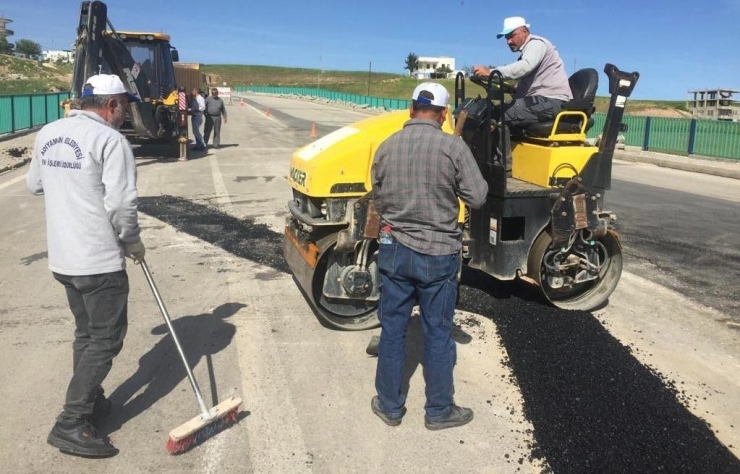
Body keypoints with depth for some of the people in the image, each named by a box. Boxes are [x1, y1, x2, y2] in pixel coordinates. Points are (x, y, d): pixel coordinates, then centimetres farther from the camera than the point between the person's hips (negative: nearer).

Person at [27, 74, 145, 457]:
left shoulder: (48, 134, 8)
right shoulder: (110, 140, -15)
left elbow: (35, 185, 20)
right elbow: (121, 204, -19)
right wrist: (132, 242, -4)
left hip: (62, 256, 8)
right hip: (99, 259, -8)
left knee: (86, 332, 21)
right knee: (105, 339, 1)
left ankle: (90, 403, 32)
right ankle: (71, 425, 2)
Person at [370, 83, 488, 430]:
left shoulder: (386, 147, -1)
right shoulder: (453, 147, -12)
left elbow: (378, 201, 8)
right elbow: (477, 197, -8)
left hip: (394, 249, 3)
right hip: (438, 254, -3)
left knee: (392, 329, 14)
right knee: (437, 334, 10)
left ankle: (389, 405, 27)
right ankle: (439, 410, 25)